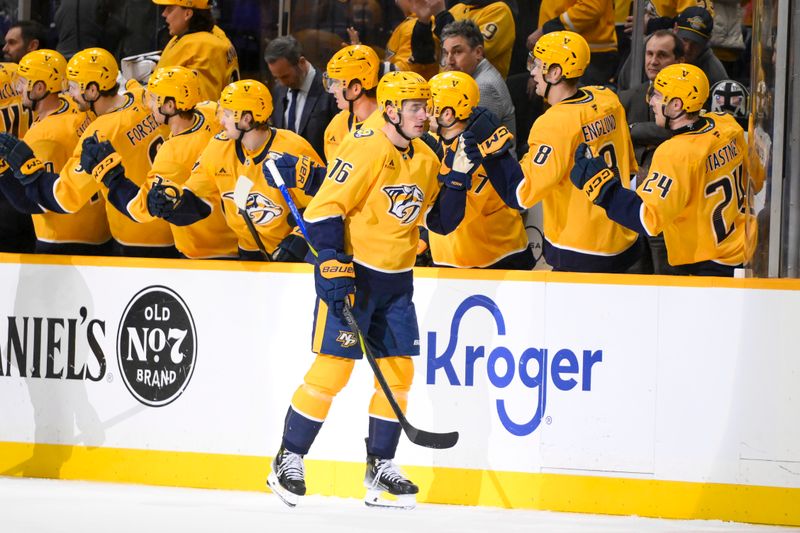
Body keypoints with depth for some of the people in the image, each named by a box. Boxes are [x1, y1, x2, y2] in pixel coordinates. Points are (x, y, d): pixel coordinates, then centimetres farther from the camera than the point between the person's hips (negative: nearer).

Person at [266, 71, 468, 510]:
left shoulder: (425, 159, 8)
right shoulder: (365, 148, -16)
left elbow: (441, 221, 15)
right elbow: (324, 210, -18)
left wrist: (456, 184, -3)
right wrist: (333, 269, -23)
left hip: (396, 280, 8)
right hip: (350, 273, -8)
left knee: (399, 371, 6)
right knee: (332, 368, -10)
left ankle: (380, 465, 17)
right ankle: (288, 460, 0)